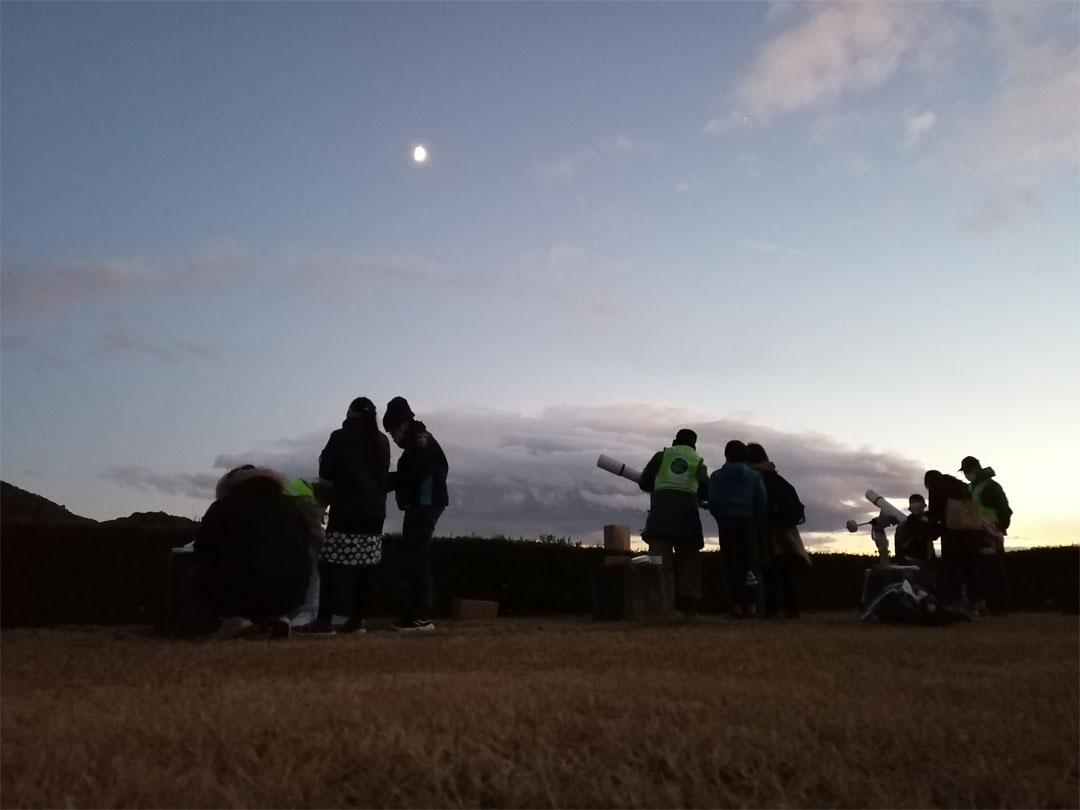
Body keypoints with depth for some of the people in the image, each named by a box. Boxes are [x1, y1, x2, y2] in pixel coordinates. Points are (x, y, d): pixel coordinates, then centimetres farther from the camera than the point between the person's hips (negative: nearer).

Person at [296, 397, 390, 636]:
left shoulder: (341, 437, -5)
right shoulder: (382, 441, 11)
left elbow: (325, 472, -1)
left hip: (347, 511, -6)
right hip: (374, 511, 6)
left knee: (332, 566, -6)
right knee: (363, 569, 6)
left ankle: (324, 621, -10)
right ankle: (356, 620, 8)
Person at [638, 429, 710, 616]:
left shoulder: (661, 456, 15)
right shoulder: (698, 462, 17)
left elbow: (644, 483, 12)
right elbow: (706, 492, 14)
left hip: (661, 513, 0)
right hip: (687, 513, 1)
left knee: (659, 560, -5)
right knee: (689, 561, 7)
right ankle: (689, 605, 1)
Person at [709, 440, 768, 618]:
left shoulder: (717, 476, 6)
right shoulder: (755, 476, 8)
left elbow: (713, 503, -3)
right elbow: (762, 502, -1)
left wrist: (722, 519, 10)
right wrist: (755, 519, 11)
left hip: (727, 523, 0)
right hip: (748, 522, 0)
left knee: (732, 563, 3)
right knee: (751, 562, 2)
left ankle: (737, 605, -2)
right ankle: (751, 604, -6)